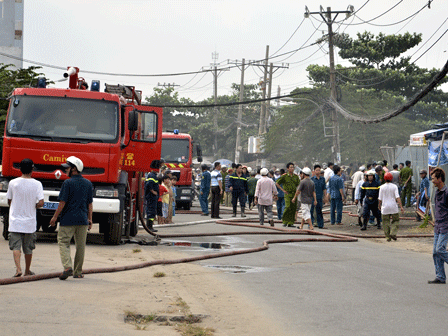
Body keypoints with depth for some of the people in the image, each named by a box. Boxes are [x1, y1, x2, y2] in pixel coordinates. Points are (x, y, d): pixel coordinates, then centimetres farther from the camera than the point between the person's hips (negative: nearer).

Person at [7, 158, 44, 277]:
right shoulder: (37, 184, -7)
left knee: (16, 246, 0)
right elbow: (41, 203, -13)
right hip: (30, 222, 0)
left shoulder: (13, 183, -4)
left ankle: (18, 268, -19)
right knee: (28, 248, 14)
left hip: (15, 221, 0)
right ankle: (27, 270, 26)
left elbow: (9, 201, 6)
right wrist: (33, 206, 8)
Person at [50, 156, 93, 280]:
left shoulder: (68, 183, -9)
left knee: (63, 242, 1)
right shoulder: (88, 184, 9)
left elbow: (63, 202, -11)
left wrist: (55, 217, -3)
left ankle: (67, 267, -17)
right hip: (82, 219, 5)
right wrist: (90, 219, 16)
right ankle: (78, 272, 13)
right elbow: (90, 204, 11)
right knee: (80, 245, 9)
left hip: (68, 219, -5)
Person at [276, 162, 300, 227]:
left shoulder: (296, 176, 9)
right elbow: (277, 183, 2)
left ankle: (290, 223, 6)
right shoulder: (284, 176, -3)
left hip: (294, 194, 4)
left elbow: (298, 184, 25)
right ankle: (285, 221, -1)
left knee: (293, 208, 1)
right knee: (288, 207, -17)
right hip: (288, 194, -4)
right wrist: (283, 190, -3)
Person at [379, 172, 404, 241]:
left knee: (386, 222, 7)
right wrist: (401, 207, -11)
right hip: (393, 207, -1)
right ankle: (393, 233, -5)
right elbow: (397, 197, -11)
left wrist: (379, 206, 18)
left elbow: (380, 199, 1)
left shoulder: (382, 187, -3)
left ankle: (388, 236, 5)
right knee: (395, 220, 12)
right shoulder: (394, 187, -5)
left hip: (385, 207, 1)